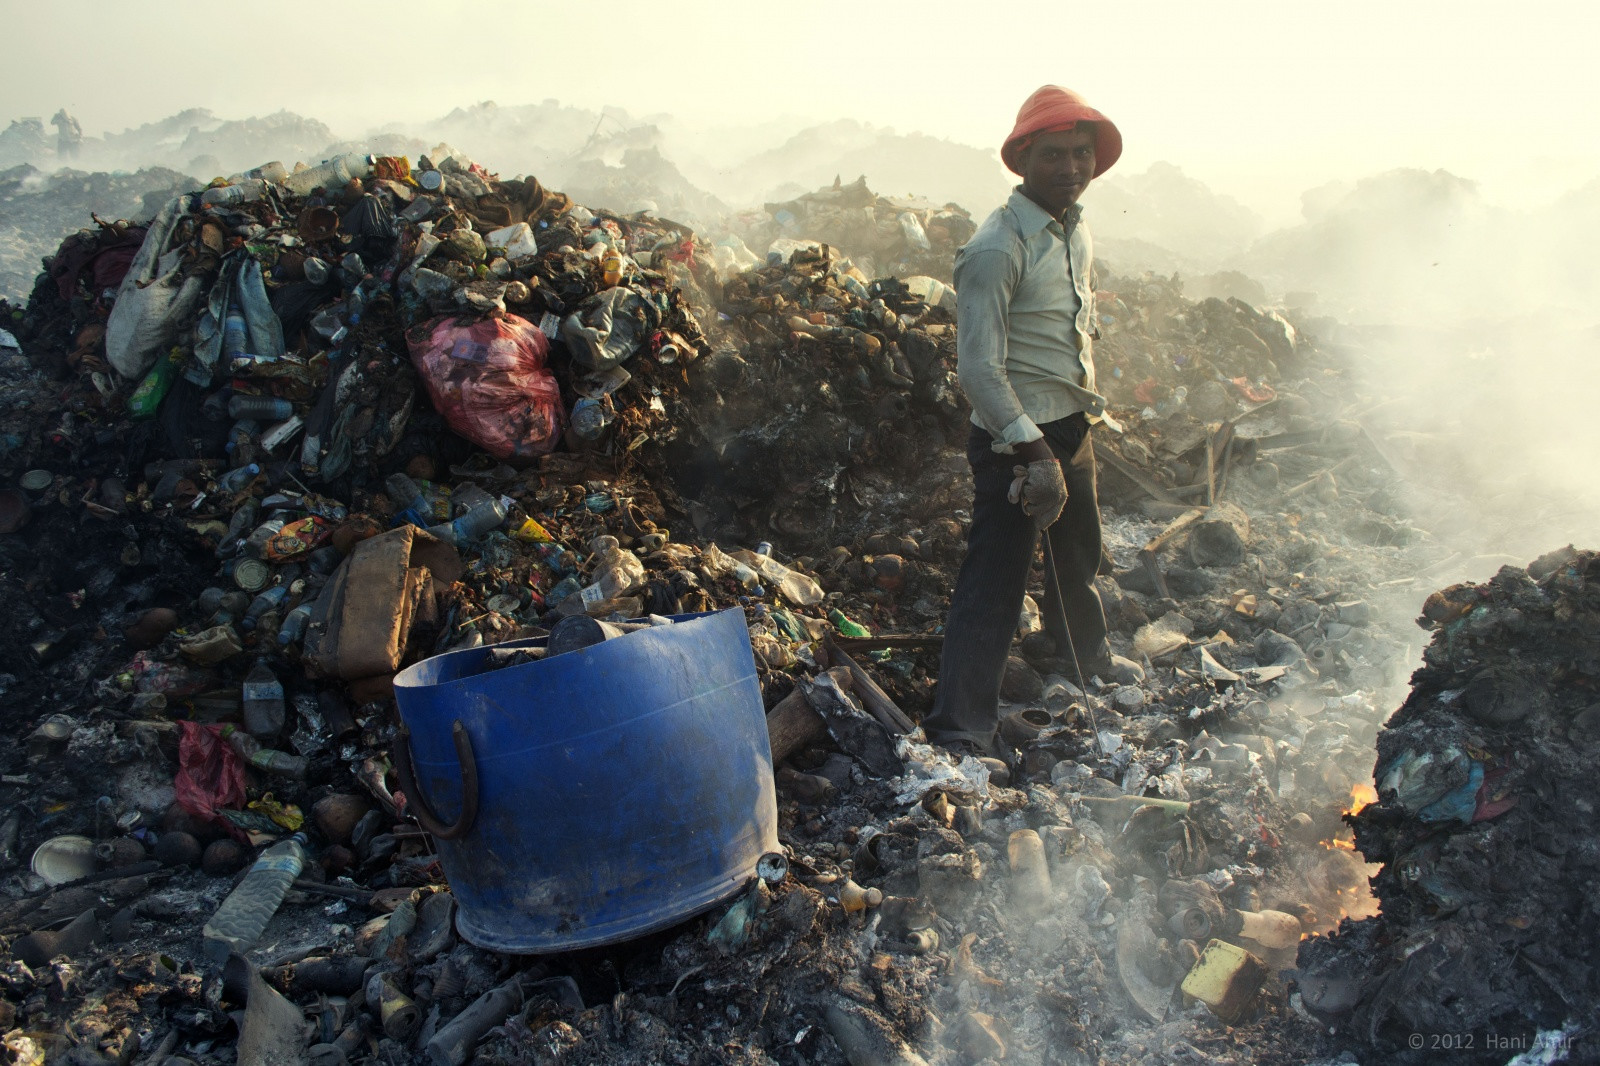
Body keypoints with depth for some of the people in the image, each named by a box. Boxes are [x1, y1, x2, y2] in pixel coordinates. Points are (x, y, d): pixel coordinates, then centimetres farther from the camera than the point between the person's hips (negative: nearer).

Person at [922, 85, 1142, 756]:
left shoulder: (1078, 234, 8)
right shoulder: (997, 248, -20)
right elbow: (978, 368, -24)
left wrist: (1087, 408, 19)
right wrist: (1034, 453, -26)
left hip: (1072, 430, 9)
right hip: (1013, 440, -9)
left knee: (1080, 551, 27)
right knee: (995, 581, -8)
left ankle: (1085, 655, 53)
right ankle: (960, 731, -1)